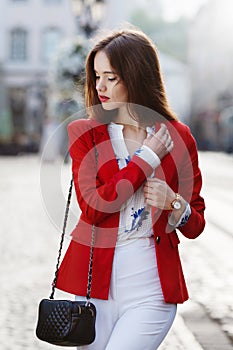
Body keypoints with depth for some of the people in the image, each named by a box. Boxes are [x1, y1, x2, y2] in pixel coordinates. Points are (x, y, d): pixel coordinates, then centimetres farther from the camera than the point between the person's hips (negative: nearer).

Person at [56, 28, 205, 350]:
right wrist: (148, 157, -9)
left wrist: (173, 203, -13)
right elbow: (92, 208, -12)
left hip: (151, 289, -1)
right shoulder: (84, 132, 2)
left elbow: (196, 225, 9)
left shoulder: (177, 136, 3)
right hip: (95, 279, 1)